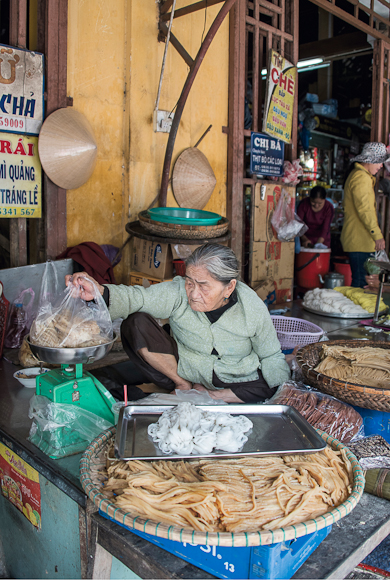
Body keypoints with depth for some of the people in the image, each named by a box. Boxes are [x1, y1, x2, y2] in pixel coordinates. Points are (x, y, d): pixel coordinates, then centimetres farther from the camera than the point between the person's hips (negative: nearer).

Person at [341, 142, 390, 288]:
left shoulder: (356, 174, 22)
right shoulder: (361, 177, -13)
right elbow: (364, 209, -20)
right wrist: (378, 235, -18)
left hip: (357, 239, 11)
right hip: (360, 240, -11)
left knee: (359, 279, 11)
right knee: (360, 281, -7)